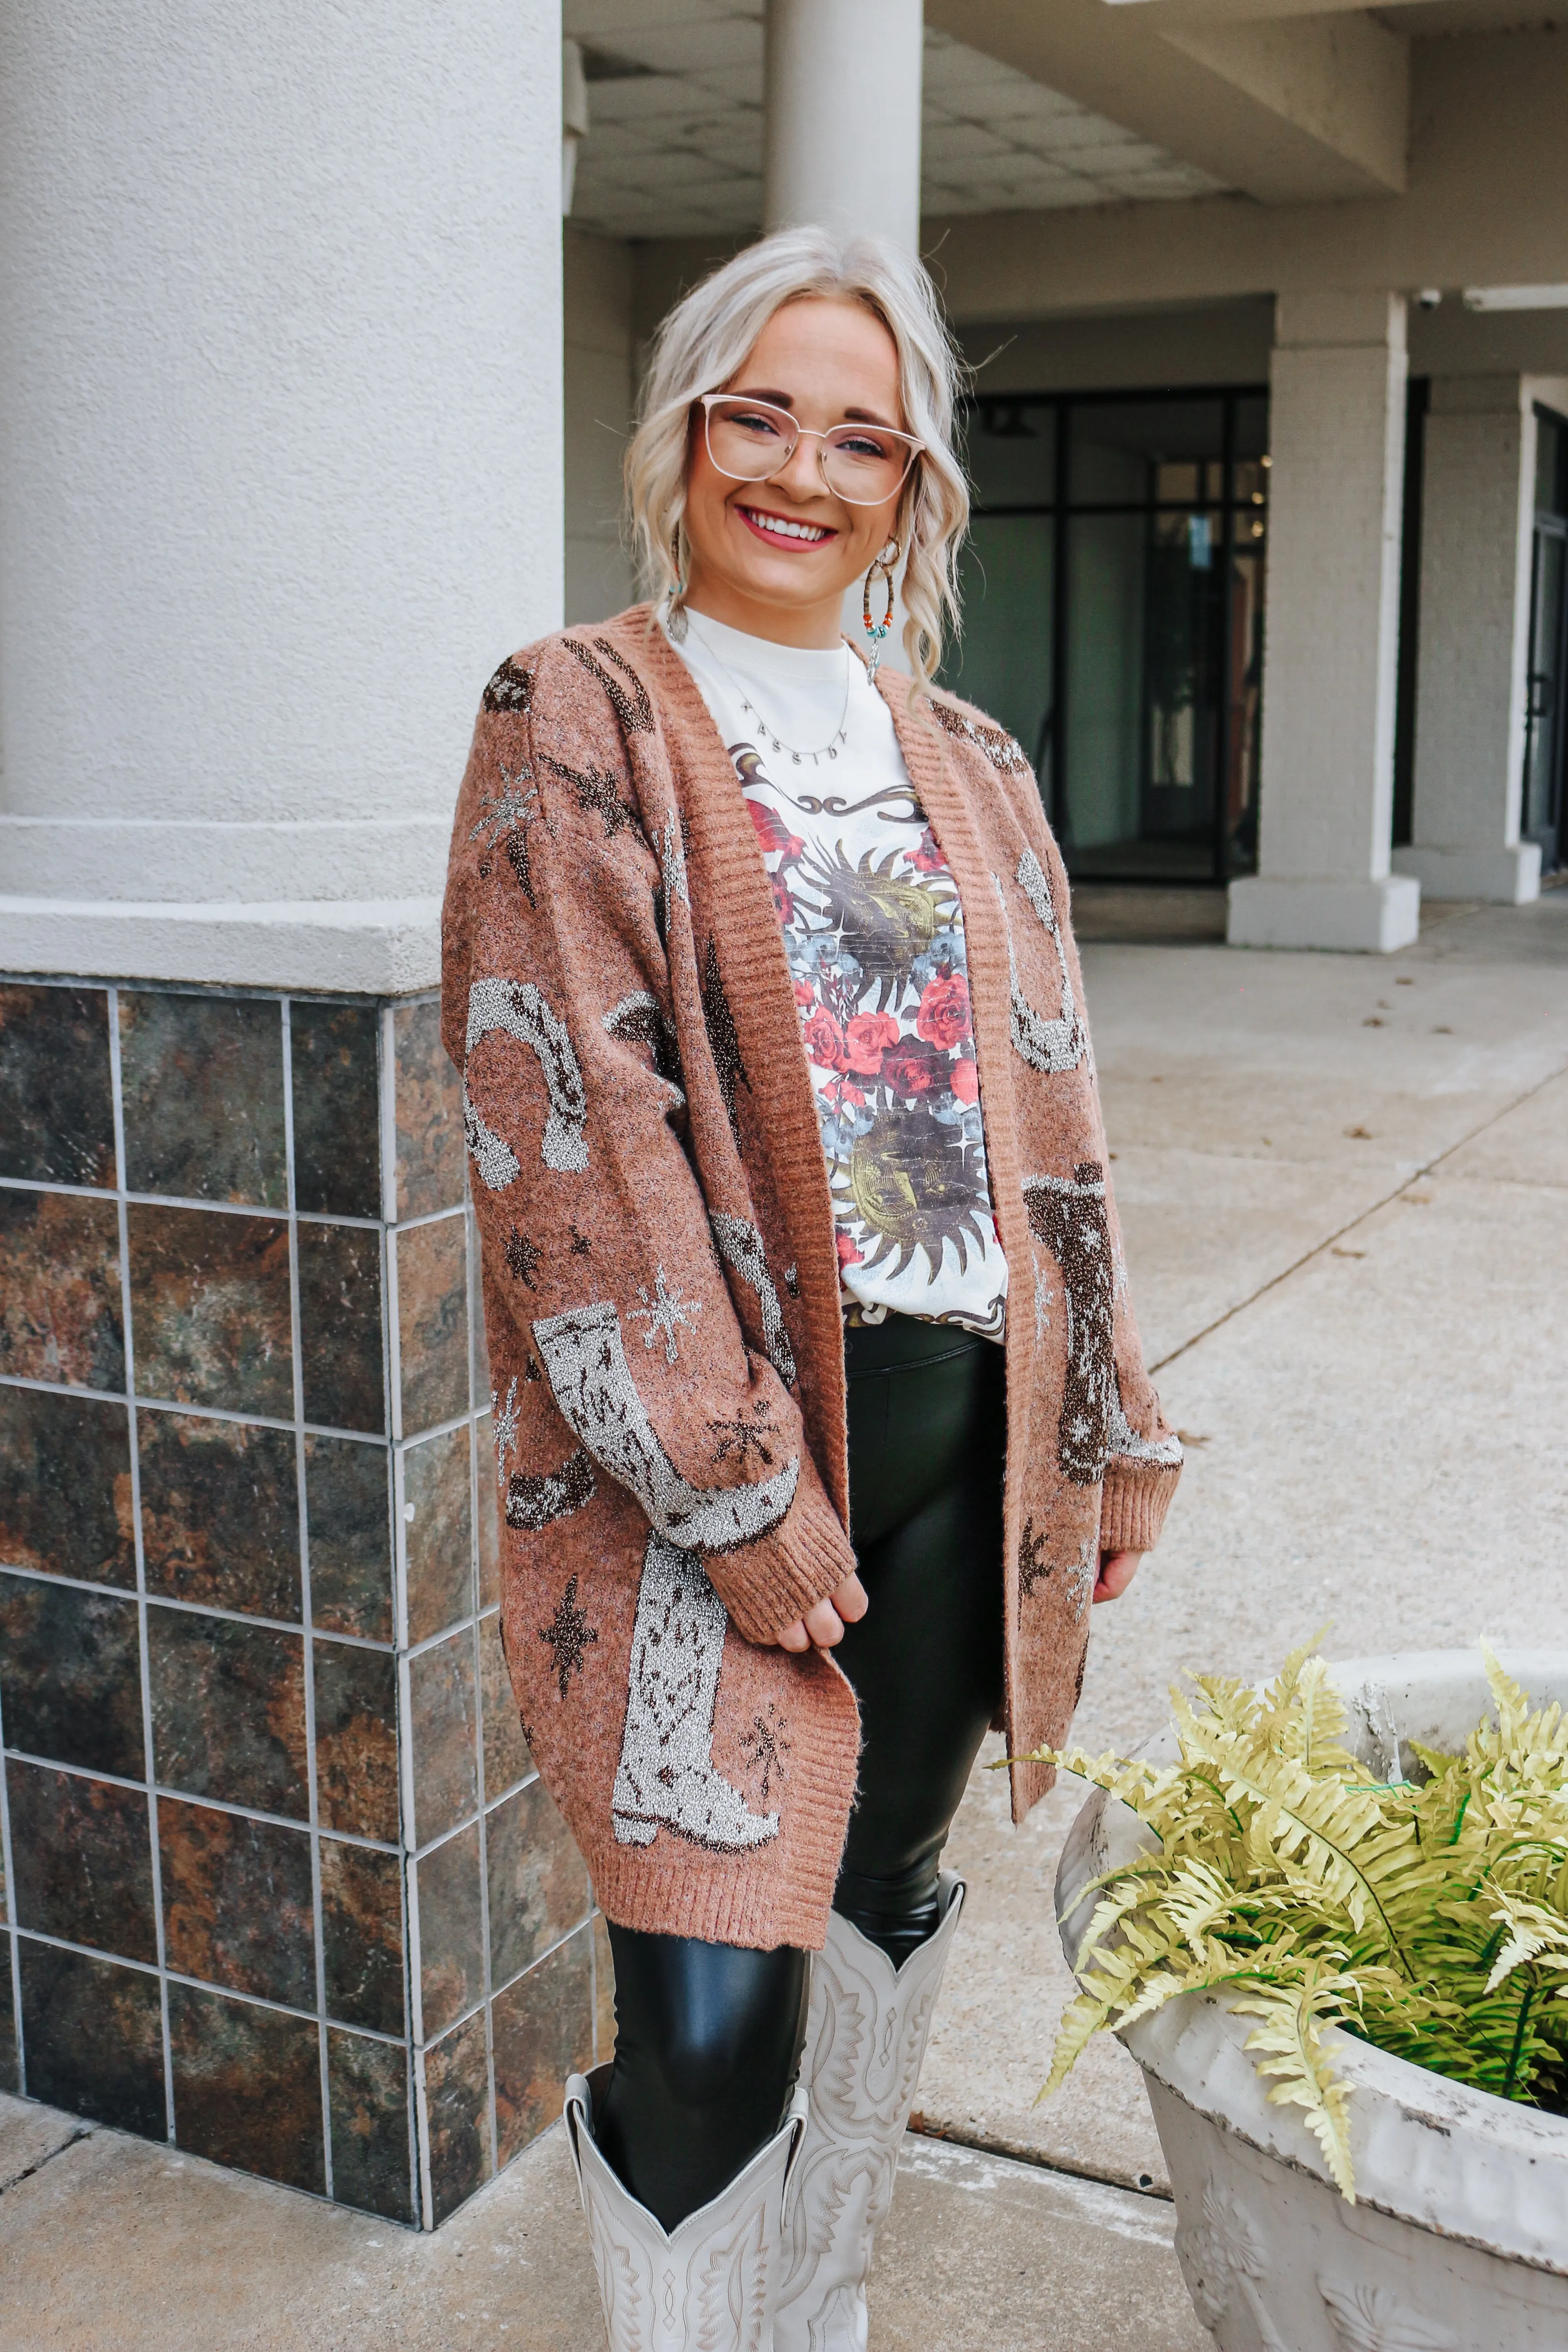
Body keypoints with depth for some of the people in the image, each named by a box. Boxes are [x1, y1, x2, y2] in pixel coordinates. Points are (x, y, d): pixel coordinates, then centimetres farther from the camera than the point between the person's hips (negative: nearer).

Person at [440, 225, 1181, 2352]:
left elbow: (1048, 1117, 14)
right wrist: (735, 1480, -17)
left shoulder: (967, 764, 13)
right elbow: (570, 1111, -12)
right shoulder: (579, 722, -4)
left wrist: (1113, 1423, 11)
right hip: (710, 1451, -5)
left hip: (958, 1420, 6)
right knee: (713, 2018, -8)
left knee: (885, 1898, 18)